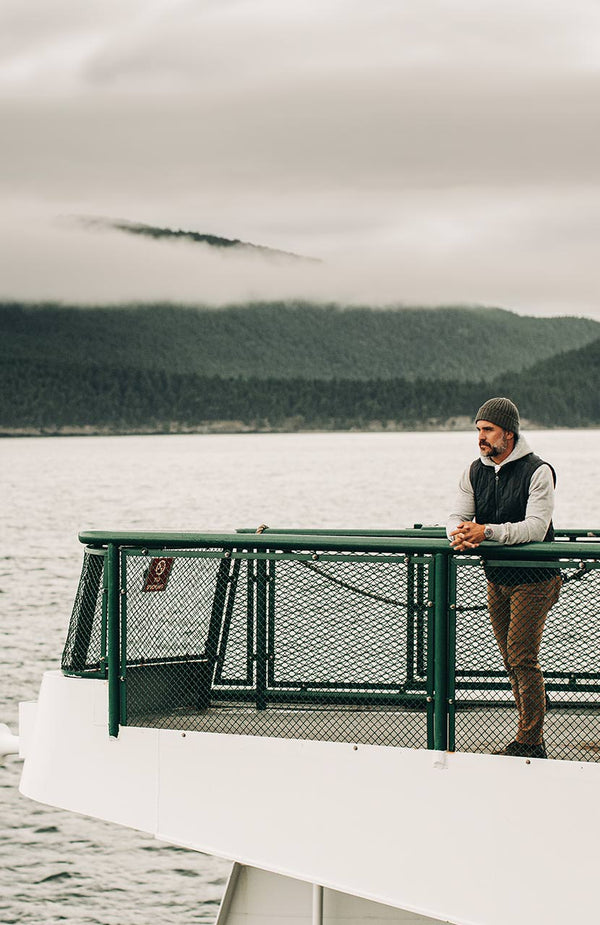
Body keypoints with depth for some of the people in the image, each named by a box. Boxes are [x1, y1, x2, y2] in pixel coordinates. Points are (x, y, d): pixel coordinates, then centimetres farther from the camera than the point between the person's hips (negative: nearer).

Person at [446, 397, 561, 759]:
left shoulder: (538, 471, -13)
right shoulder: (475, 471, 7)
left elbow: (536, 527, -23)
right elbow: (458, 516, 2)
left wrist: (488, 532, -32)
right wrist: (460, 534, -23)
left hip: (533, 580, -7)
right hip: (497, 580, 7)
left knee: (523, 659, -12)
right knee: (513, 661, 10)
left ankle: (529, 742, -6)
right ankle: (533, 739, 19)